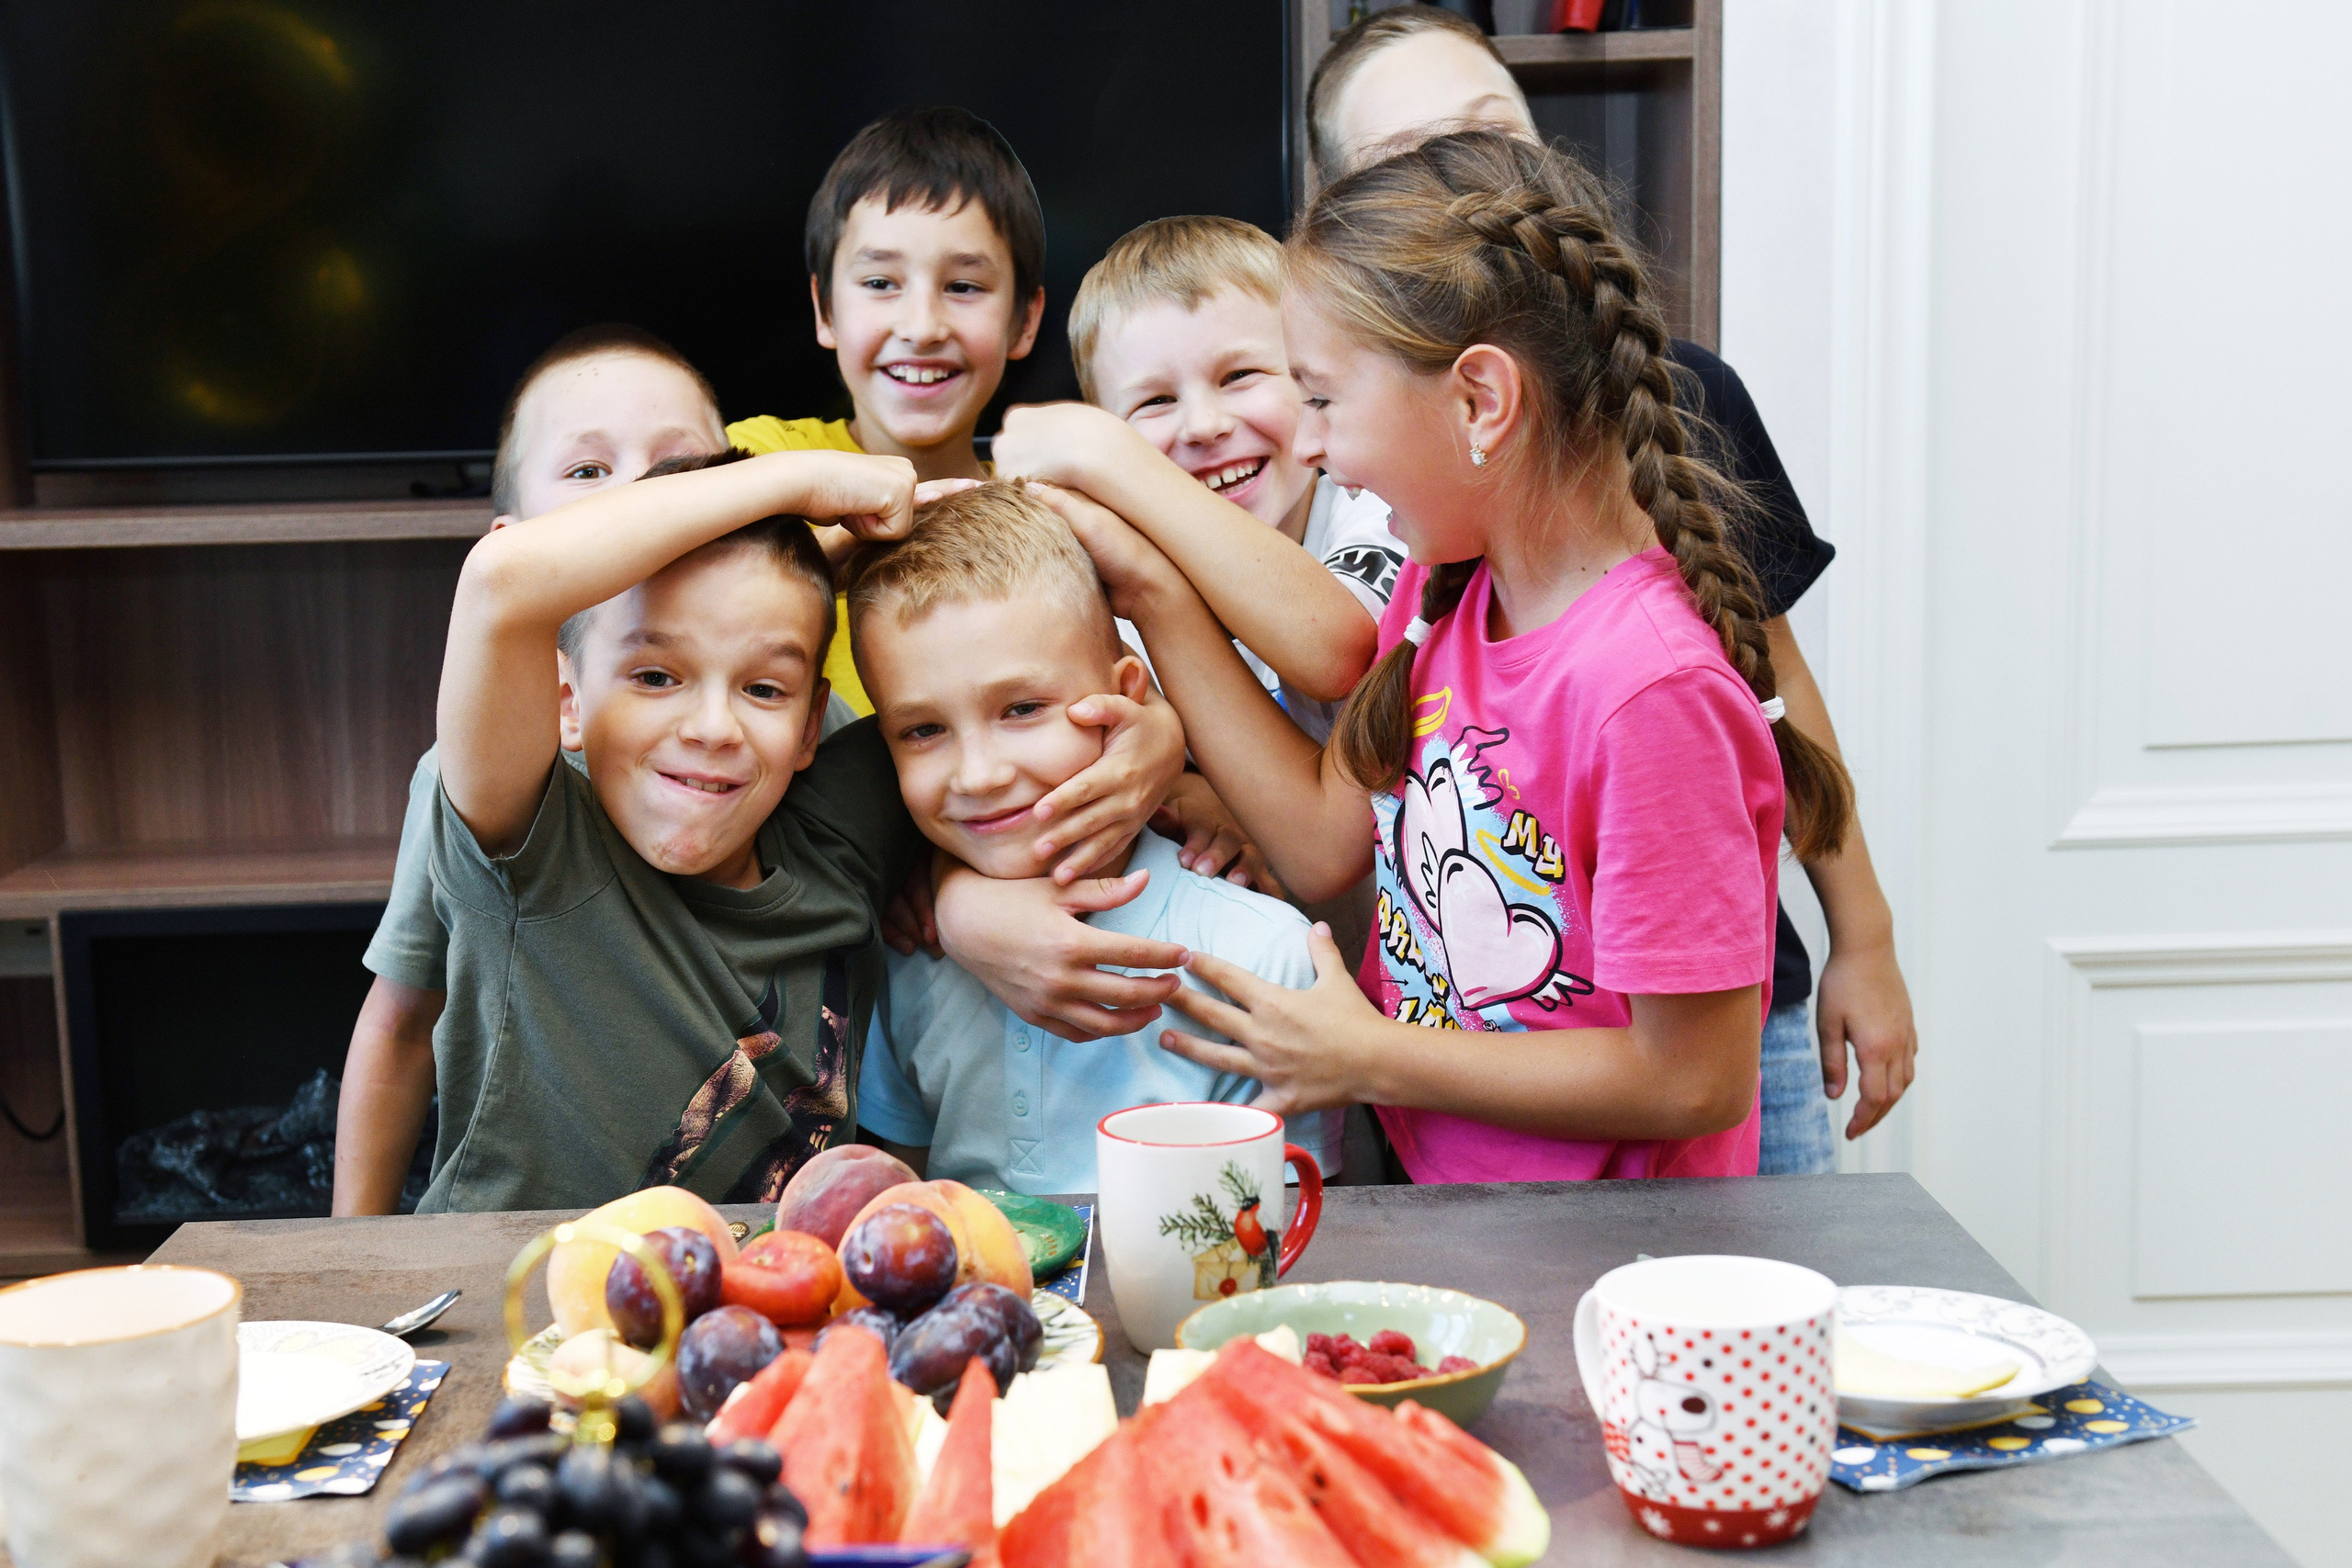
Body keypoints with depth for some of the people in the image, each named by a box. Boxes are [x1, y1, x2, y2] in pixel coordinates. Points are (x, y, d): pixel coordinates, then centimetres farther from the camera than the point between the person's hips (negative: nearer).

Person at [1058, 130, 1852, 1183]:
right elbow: (1327, 840, 8)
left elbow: (1696, 1082, -18)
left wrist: (1369, 1058, -9)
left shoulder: (1650, 685, -23)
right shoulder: (1445, 583, 3)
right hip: (1427, 1191, 7)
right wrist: (1151, 591, 6)